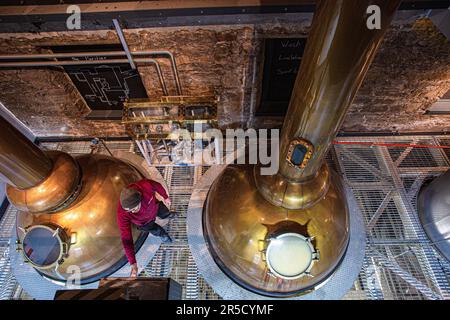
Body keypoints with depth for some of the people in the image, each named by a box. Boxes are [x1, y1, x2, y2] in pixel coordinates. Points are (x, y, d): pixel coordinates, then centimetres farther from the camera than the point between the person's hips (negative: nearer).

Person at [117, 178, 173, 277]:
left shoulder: (145, 185, -45)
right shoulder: (122, 214, -45)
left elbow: (157, 186, -20)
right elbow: (126, 239, -39)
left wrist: (165, 197, -2)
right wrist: (133, 264, -39)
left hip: (155, 207, 2)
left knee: (165, 214, 33)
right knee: (157, 231, 23)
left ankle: (167, 215, 72)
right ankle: (163, 234, 61)